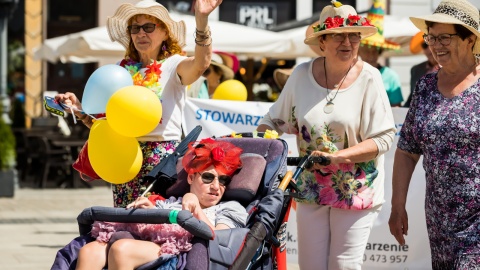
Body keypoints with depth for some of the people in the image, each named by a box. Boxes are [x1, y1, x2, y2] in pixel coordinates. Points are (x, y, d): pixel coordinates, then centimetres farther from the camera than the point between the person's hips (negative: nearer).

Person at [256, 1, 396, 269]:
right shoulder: (302, 75, -1)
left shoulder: (369, 78, -10)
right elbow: (275, 121, 11)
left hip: (356, 190, -3)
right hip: (311, 188, 3)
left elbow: (384, 138, -11)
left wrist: (337, 157, -21)